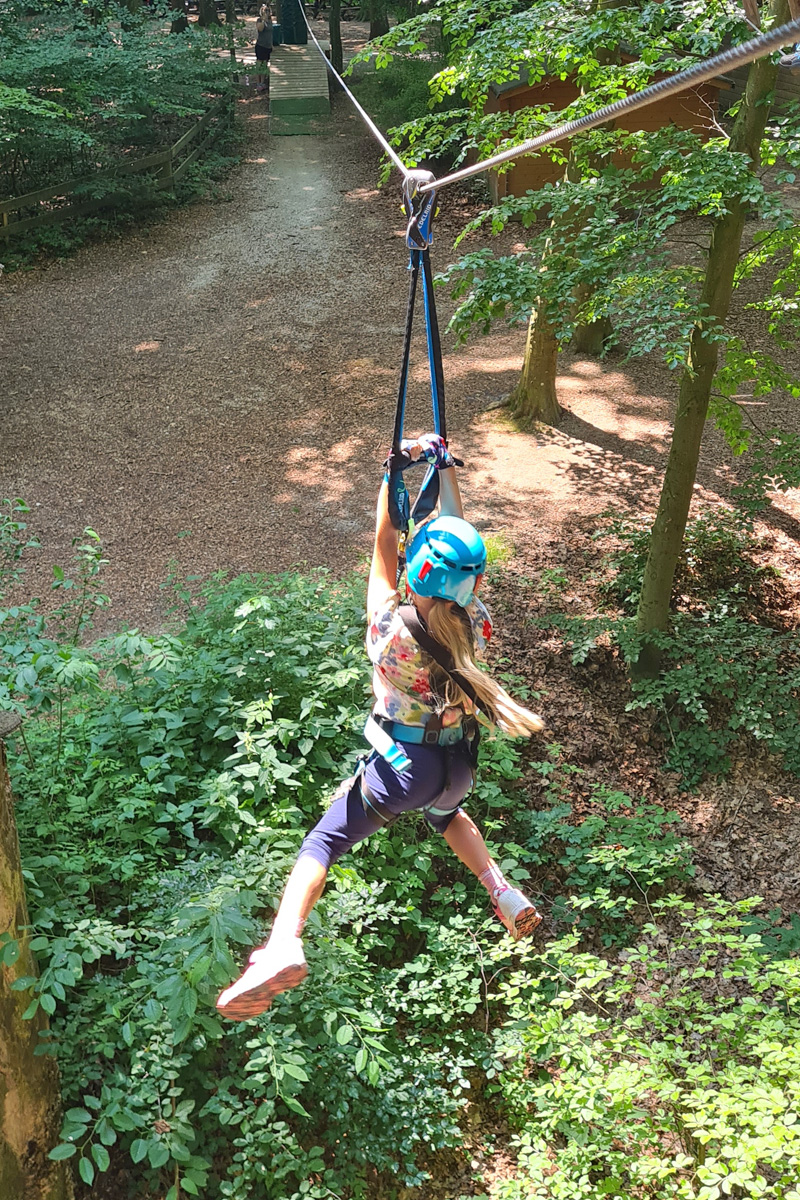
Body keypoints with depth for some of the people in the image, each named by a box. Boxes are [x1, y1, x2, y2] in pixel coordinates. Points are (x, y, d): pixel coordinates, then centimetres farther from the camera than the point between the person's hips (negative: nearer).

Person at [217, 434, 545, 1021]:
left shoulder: (391, 633, -23)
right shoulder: (476, 624, -14)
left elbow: (383, 553, -13)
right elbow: (458, 531, -4)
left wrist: (394, 477, -4)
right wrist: (444, 464, 5)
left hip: (405, 767, -5)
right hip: (459, 766, 5)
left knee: (325, 840, -2)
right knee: (444, 808, 37)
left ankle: (285, 942, -24)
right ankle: (505, 893, 29)